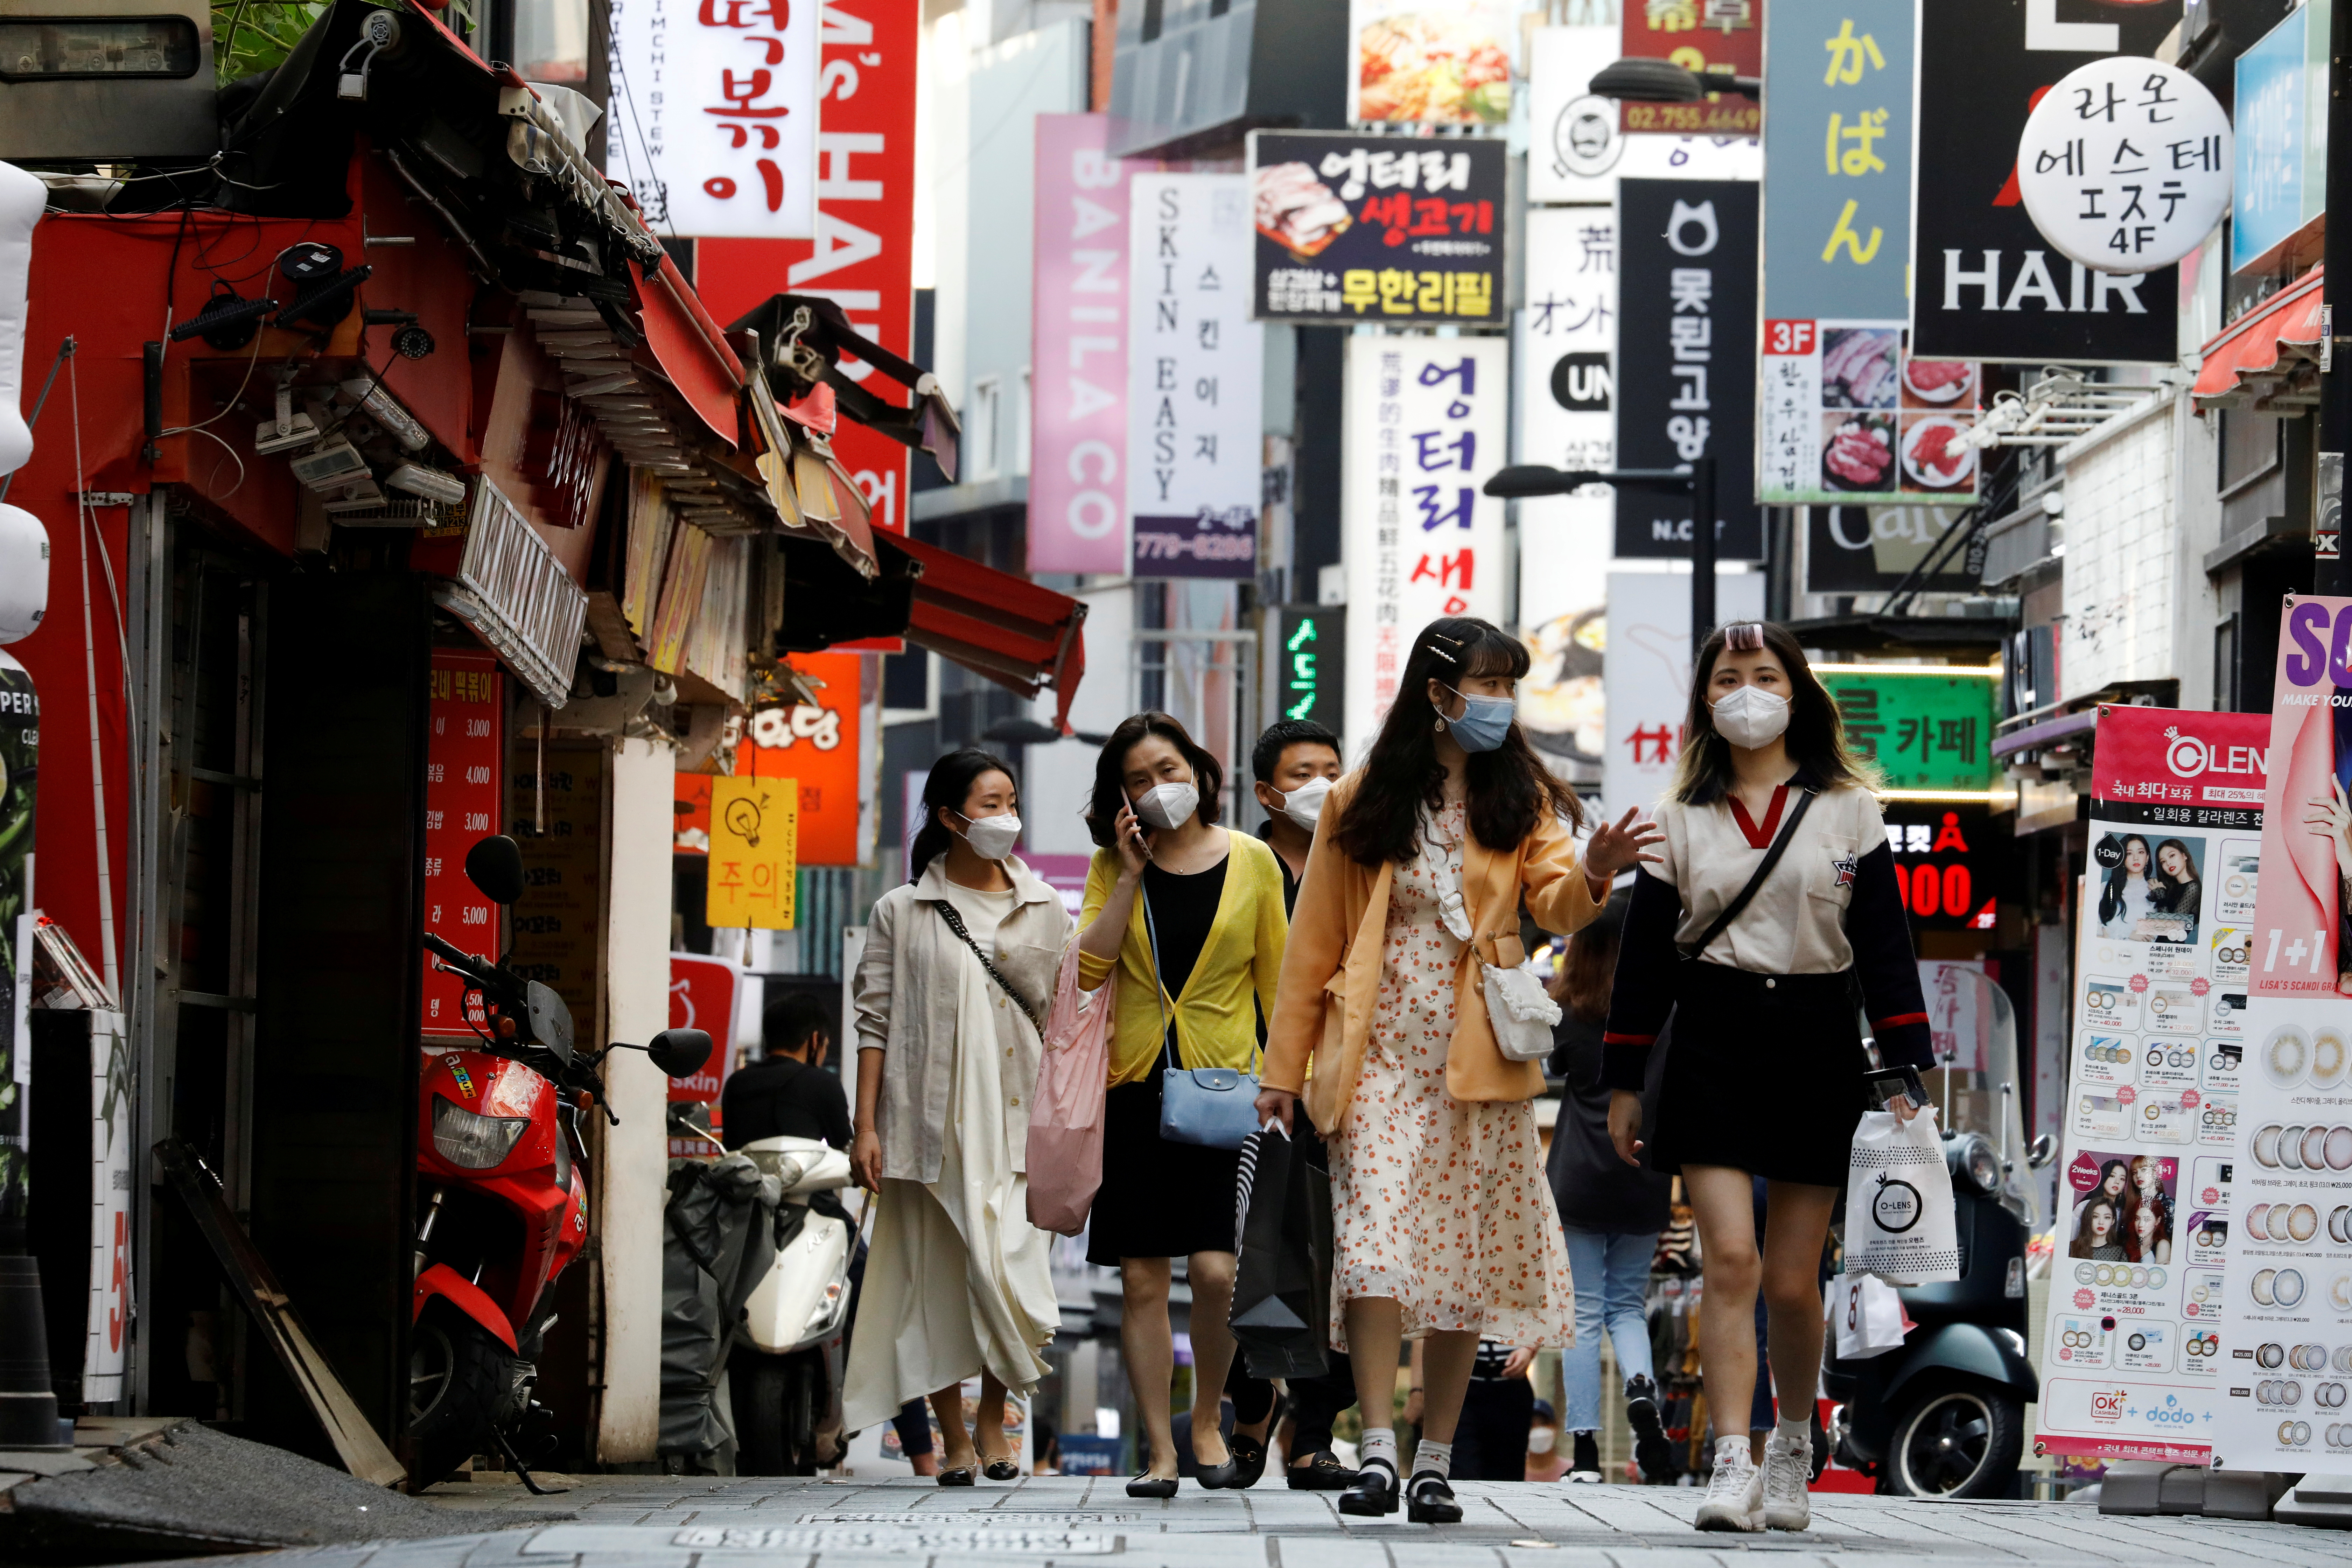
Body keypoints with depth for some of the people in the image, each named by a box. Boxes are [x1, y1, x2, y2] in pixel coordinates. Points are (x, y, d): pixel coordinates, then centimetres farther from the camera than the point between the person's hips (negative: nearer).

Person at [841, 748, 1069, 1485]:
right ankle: (955, 1440, 8)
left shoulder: (1043, 910, 11)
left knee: (1008, 1267, -11)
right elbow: (875, 1022, 3)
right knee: (935, 1277, 0)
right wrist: (866, 1127, -3)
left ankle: (994, 1422, 6)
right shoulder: (903, 913, 6)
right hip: (931, 1120, -1)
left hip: (1015, 1115, 1)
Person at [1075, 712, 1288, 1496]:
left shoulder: (1251, 862, 4)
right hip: (1134, 1085, 2)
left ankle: (1208, 1419, 8)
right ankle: (1160, 1450, 7)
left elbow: (1275, 978, 7)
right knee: (1142, 1278, 0)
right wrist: (1132, 874, -7)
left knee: (1215, 1268, -15)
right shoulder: (1113, 866, 8)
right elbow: (1088, 970, -4)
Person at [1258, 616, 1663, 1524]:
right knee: (1375, 1243, -16)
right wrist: (1285, 1067, 7)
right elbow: (1315, 941, 8)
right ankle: (1377, 1451, -19)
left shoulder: (1521, 797, 8)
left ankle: (1434, 1464, 9)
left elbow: (1554, 902, -8)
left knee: (1466, 1259, 2)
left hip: (1479, 1060, 2)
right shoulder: (1361, 804, 5)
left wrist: (1590, 878, -31)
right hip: (1380, 1055, -2)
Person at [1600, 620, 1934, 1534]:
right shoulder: (1679, 821, 9)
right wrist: (1624, 1082, 8)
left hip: (1816, 1046, 0)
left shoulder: (1847, 810, 7)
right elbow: (1644, 957, 11)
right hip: (1711, 1043, 0)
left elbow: (1885, 944, 4)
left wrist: (1907, 1069, -3)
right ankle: (1732, 1468, -15)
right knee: (1729, 1260, -14)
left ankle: (1795, 1442, 27)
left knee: (1790, 1280, 3)